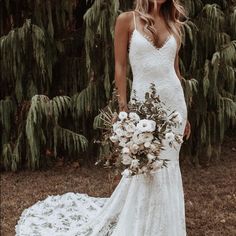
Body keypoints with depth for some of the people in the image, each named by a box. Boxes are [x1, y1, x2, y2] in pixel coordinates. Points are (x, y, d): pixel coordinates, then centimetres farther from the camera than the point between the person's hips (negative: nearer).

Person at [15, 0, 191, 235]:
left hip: (174, 100, 4)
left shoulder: (174, 25, 9)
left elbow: (175, 69, 13)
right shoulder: (127, 20, -2)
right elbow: (120, 66, -4)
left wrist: (185, 113, 12)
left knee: (168, 164, 9)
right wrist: (123, 106, -9)